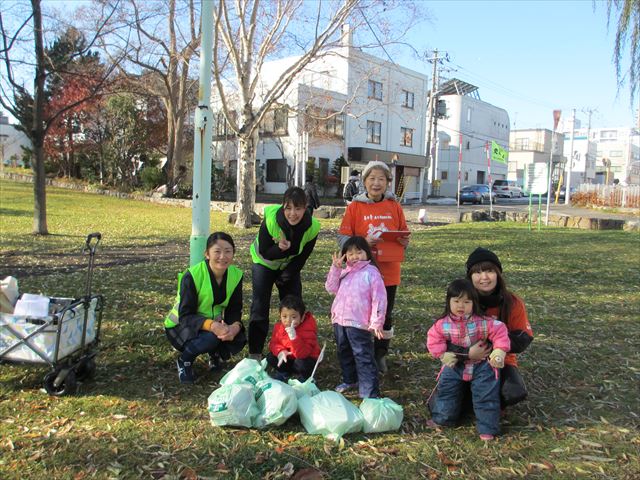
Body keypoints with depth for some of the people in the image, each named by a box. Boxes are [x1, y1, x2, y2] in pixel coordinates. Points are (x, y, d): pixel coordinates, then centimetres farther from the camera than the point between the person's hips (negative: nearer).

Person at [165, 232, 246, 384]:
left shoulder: (236, 275, -12)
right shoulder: (192, 276, -27)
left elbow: (235, 310, -8)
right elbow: (185, 316, -28)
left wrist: (235, 326, -32)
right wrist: (212, 325, -45)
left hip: (213, 323, 5)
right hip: (181, 325, -4)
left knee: (238, 339, -24)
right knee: (210, 337, -35)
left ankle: (216, 355, 9)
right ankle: (184, 360, -5)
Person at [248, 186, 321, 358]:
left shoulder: (312, 227, -25)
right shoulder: (271, 219, -33)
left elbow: (302, 257, -12)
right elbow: (264, 252, -24)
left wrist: (287, 275, -15)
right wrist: (281, 249, -42)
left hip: (290, 266, 3)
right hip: (264, 263, -2)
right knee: (259, 307, -5)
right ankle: (254, 352, 6)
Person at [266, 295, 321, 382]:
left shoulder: (308, 329, -30)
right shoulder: (279, 326, -12)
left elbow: (302, 354, -37)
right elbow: (273, 343, -4)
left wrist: (293, 336, -48)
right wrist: (280, 351, -26)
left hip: (306, 358, -5)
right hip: (288, 358, 5)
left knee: (301, 364, -35)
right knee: (270, 357, -14)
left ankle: (303, 375, -1)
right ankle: (284, 372, 11)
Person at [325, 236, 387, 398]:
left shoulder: (371, 272, -9)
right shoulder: (345, 272, 13)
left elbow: (379, 299, -12)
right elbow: (331, 288, 5)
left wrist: (377, 322, -16)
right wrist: (335, 267, -3)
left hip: (358, 324, -7)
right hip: (339, 321, 7)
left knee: (363, 357, -6)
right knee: (344, 353, 22)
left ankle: (370, 393, -2)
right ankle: (349, 380, 41)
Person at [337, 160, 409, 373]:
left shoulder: (394, 207, 5)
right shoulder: (355, 206, -3)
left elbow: (404, 235, 10)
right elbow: (342, 237, -7)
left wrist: (404, 241, -12)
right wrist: (364, 243, -22)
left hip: (389, 273, 3)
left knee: (385, 316, 12)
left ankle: (380, 355, 29)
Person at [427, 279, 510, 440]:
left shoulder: (483, 322, -18)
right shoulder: (443, 324, -11)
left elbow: (500, 331, -12)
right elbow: (434, 339, -2)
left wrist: (499, 351, -20)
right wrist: (442, 354, -11)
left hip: (481, 364, -2)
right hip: (456, 364, 3)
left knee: (486, 394, -5)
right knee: (446, 386, 6)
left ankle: (487, 428, 7)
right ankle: (442, 418, 26)